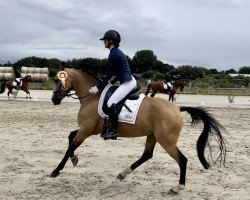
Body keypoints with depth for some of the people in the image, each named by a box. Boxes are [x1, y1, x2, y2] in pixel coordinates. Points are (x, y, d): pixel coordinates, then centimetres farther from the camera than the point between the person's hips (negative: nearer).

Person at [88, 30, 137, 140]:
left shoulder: (113, 54, -13)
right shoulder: (117, 52, 16)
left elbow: (109, 74, -14)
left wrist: (98, 88, -10)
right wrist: (112, 82, 21)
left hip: (127, 83, -12)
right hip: (130, 81, 12)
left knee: (111, 103, -22)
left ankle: (113, 131, -21)